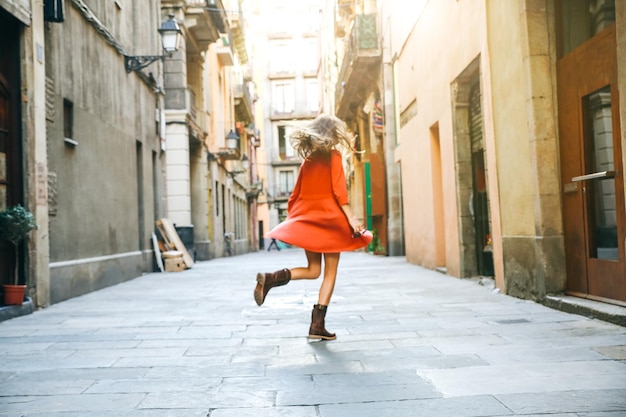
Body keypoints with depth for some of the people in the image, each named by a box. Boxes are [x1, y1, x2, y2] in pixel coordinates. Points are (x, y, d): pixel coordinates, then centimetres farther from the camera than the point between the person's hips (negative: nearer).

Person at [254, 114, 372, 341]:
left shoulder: (307, 160, 13)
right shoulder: (333, 156, -4)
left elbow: (295, 195, 15)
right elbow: (338, 190, -14)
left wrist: (292, 220, 21)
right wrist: (351, 217, -16)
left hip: (307, 219, 6)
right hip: (329, 216, -6)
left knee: (313, 270, 13)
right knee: (330, 273, 4)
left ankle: (271, 278, -11)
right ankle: (318, 325, 0)